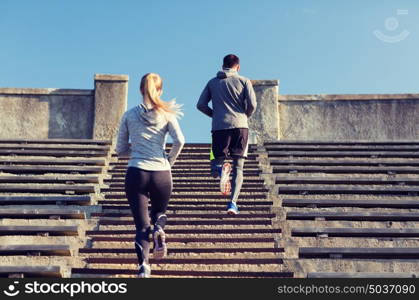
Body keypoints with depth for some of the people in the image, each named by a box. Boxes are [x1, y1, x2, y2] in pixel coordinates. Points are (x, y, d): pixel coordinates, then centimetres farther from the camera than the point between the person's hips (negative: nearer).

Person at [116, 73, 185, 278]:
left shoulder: (129, 115, 8)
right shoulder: (166, 113, 5)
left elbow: (120, 150, 10)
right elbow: (179, 140, -8)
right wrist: (170, 160, 7)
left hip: (136, 173, 0)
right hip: (161, 174, 0)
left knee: (141, 225, 4)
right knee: (159, 212, 25)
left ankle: (143, 264, -16)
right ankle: (159, 230, -8)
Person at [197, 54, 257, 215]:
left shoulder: (212, 82, 15)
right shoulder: (244, 81, 9)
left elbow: (200, 105, 8)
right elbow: (252, 104, -2)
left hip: (219, 127, 1)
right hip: (240, 126, -1)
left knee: (217, 162, 10)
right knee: (238, 167, 5)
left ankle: (221, 169, -28)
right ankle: (233, 202, -9)